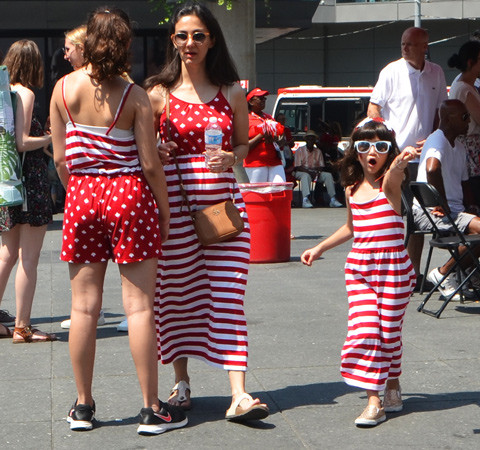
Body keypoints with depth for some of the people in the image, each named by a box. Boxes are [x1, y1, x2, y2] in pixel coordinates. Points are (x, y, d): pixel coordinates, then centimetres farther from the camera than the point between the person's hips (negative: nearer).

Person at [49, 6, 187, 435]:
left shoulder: (63, 89, 0)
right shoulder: (134, 96, -9)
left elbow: (60, 159, 3)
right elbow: (150, 164, -8)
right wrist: (165, 210, 5)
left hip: (82, 195, 3)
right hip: (129, 194, -3)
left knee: (84, 306, 8)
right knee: (139, 306, 1)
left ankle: (83, 405, 17)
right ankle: (152, 408, 6)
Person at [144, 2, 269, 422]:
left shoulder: (231, 92, 8)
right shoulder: (158, 92, 4)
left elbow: (244, 143, 15)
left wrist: (232, 158, -7)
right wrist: (157, 155, -12)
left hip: (224, 198, 0)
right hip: (176, 201, 0)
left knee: (228, 294, -5)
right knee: (178, 292, 7)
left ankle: (239, 394, -8)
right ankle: (181, 381, 25)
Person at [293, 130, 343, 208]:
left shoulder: (318, 151, 15)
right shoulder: (300, 150, 2)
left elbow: (322, 166, 9)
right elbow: (298, 167, -7)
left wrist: (317, 171, -15)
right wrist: (309, 171, -22)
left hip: (315, 172, 4)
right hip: (301, 172, -4)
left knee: (328, 175, -20)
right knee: (306, 176, -39)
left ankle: (333, 200, -26)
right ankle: (305, 199, -54)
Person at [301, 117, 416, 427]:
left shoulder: (391, 184, -7)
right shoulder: (352, 189, 8)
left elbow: (390, 178, -34)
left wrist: (399, 164, -57)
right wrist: (320, 248, 28)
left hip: (394, 267, -4)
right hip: (358, 267, 4)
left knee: (389, 331, 5)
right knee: (364, 329, -9)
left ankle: (393, 386, 30)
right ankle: (374, 401, -5)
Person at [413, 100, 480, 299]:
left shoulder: (460, 147, 20)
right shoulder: (437, 140, -10)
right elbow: (432, 168, -31)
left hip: (454, 211, 9)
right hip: (430, 212, -9)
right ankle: (443, 273, -12)